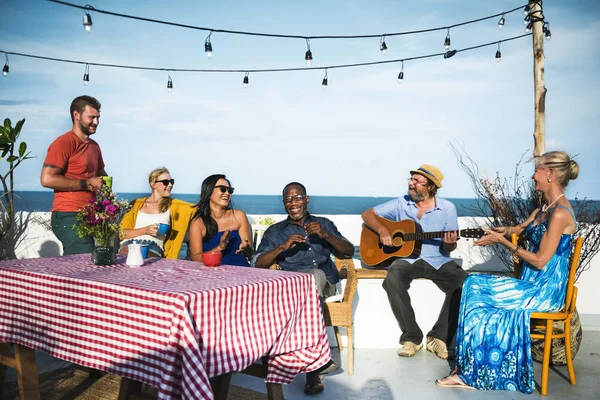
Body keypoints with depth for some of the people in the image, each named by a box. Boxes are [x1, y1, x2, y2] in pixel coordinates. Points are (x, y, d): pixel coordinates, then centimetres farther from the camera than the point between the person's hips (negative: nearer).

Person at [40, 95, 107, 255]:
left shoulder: (94, 146, 18)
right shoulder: (64, 142, -7)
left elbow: (101, 174, 33)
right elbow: (47, 179, -16)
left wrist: (105, 183, 8)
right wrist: (86, 184, -12)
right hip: (68, 217, -8)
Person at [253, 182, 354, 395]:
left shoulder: (323, 223, 22)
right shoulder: (275, 231, 20)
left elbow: (349, 251, 11)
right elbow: (257, 264, 6)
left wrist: (325, 235, -5)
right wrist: (283, 247, -9)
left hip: (324, 281, 1)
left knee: (315, 275, -37)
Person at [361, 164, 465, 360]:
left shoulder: (447, 208, 1)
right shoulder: (401, 204, 3)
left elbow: (449, 248, 4)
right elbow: (367, 214, 6)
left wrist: (449, 243, -21)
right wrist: (381, 230, -12)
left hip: (438, 261, 1)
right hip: (407, 258, 0)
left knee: (463, 283, -26)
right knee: (393, 278, -33)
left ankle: (439, 337, -11)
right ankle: (411, 337, -18)